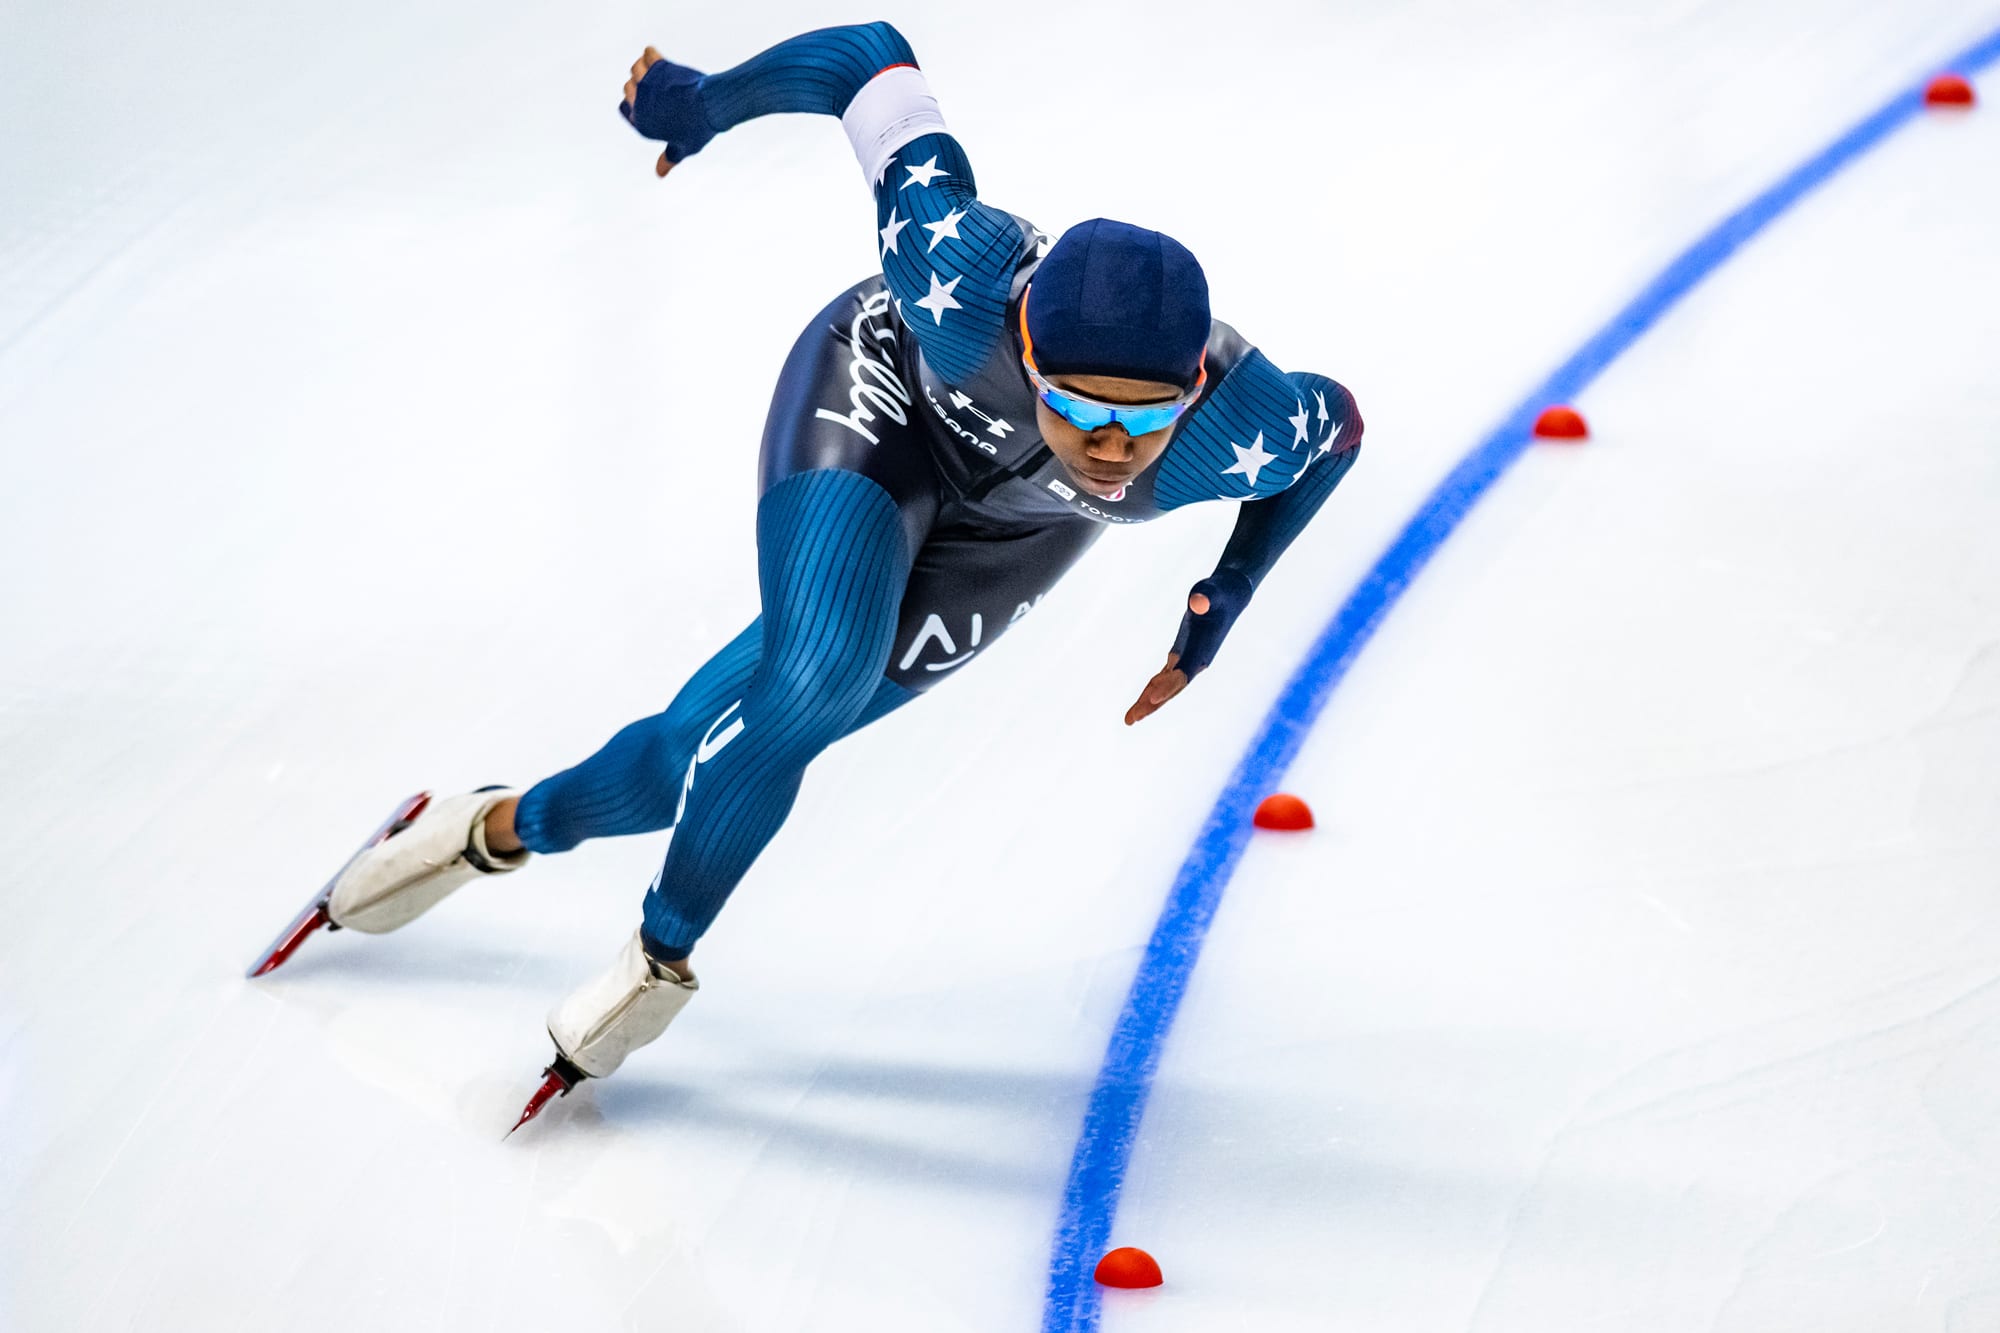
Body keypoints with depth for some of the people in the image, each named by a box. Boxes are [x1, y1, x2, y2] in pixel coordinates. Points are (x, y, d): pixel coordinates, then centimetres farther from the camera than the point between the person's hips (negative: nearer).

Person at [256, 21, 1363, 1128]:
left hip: (1013, 524, 2)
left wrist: (1227, 596, -14)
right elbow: (872, 56, -30)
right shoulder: (967, 282, -44)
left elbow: (1339, 425, -13)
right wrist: (710, 102, -15)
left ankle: (514, 827, 32)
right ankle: (664, 951, 4)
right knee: (811, 684, -25)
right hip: (885, 396, -2)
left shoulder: (1240, 430, -39)